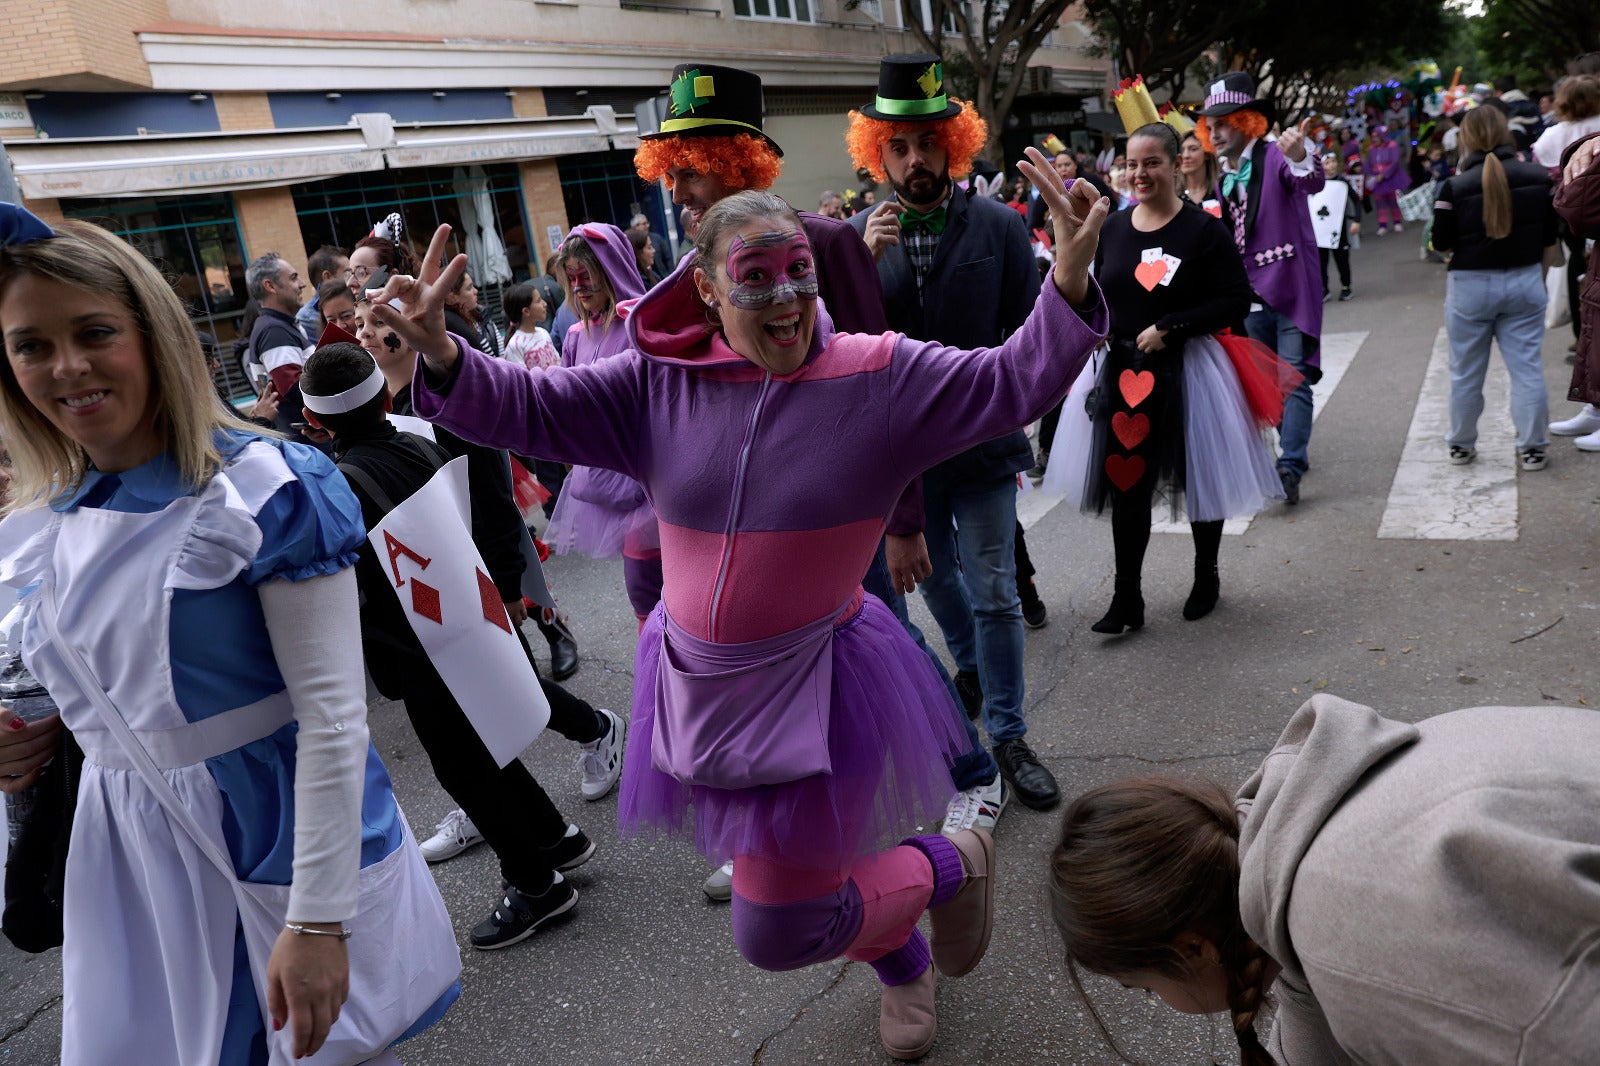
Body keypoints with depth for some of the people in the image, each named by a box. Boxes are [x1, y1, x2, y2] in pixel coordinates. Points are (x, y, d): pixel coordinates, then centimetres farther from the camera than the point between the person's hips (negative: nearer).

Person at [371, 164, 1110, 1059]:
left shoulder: (879, 377, -11)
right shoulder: (659, 384, -5)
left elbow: (1012, 382, -13)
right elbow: (532, 409, -4)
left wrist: (1070, 281, -28)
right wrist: (443, 355, -22)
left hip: (814, 691, -4)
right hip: (698, 684, 5)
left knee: (779, 933, 2)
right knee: (787, 873, 24)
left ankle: (953, 865, 29)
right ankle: (905, 963, 57)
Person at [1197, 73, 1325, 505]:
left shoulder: (1274, 158, -9)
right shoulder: (1224, 178, 12)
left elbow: (1311, 182, -31)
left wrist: (1299, 157, -50)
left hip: (1291, 286, -7)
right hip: (1251, 292, 7)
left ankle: (1291, 467, -13)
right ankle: (1295, 449, 29)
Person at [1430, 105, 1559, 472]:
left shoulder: (1456, 186, -13)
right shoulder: (1538, 176, -3)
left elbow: (1441, 243, -7)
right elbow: (1551, 235, 4)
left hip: (1470, 285, -2)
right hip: (1525, 282, 2)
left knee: (1466, 372, 10)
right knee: (1527, 367, 7)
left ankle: (1461, 445, 20)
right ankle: (1533, 448, 11)